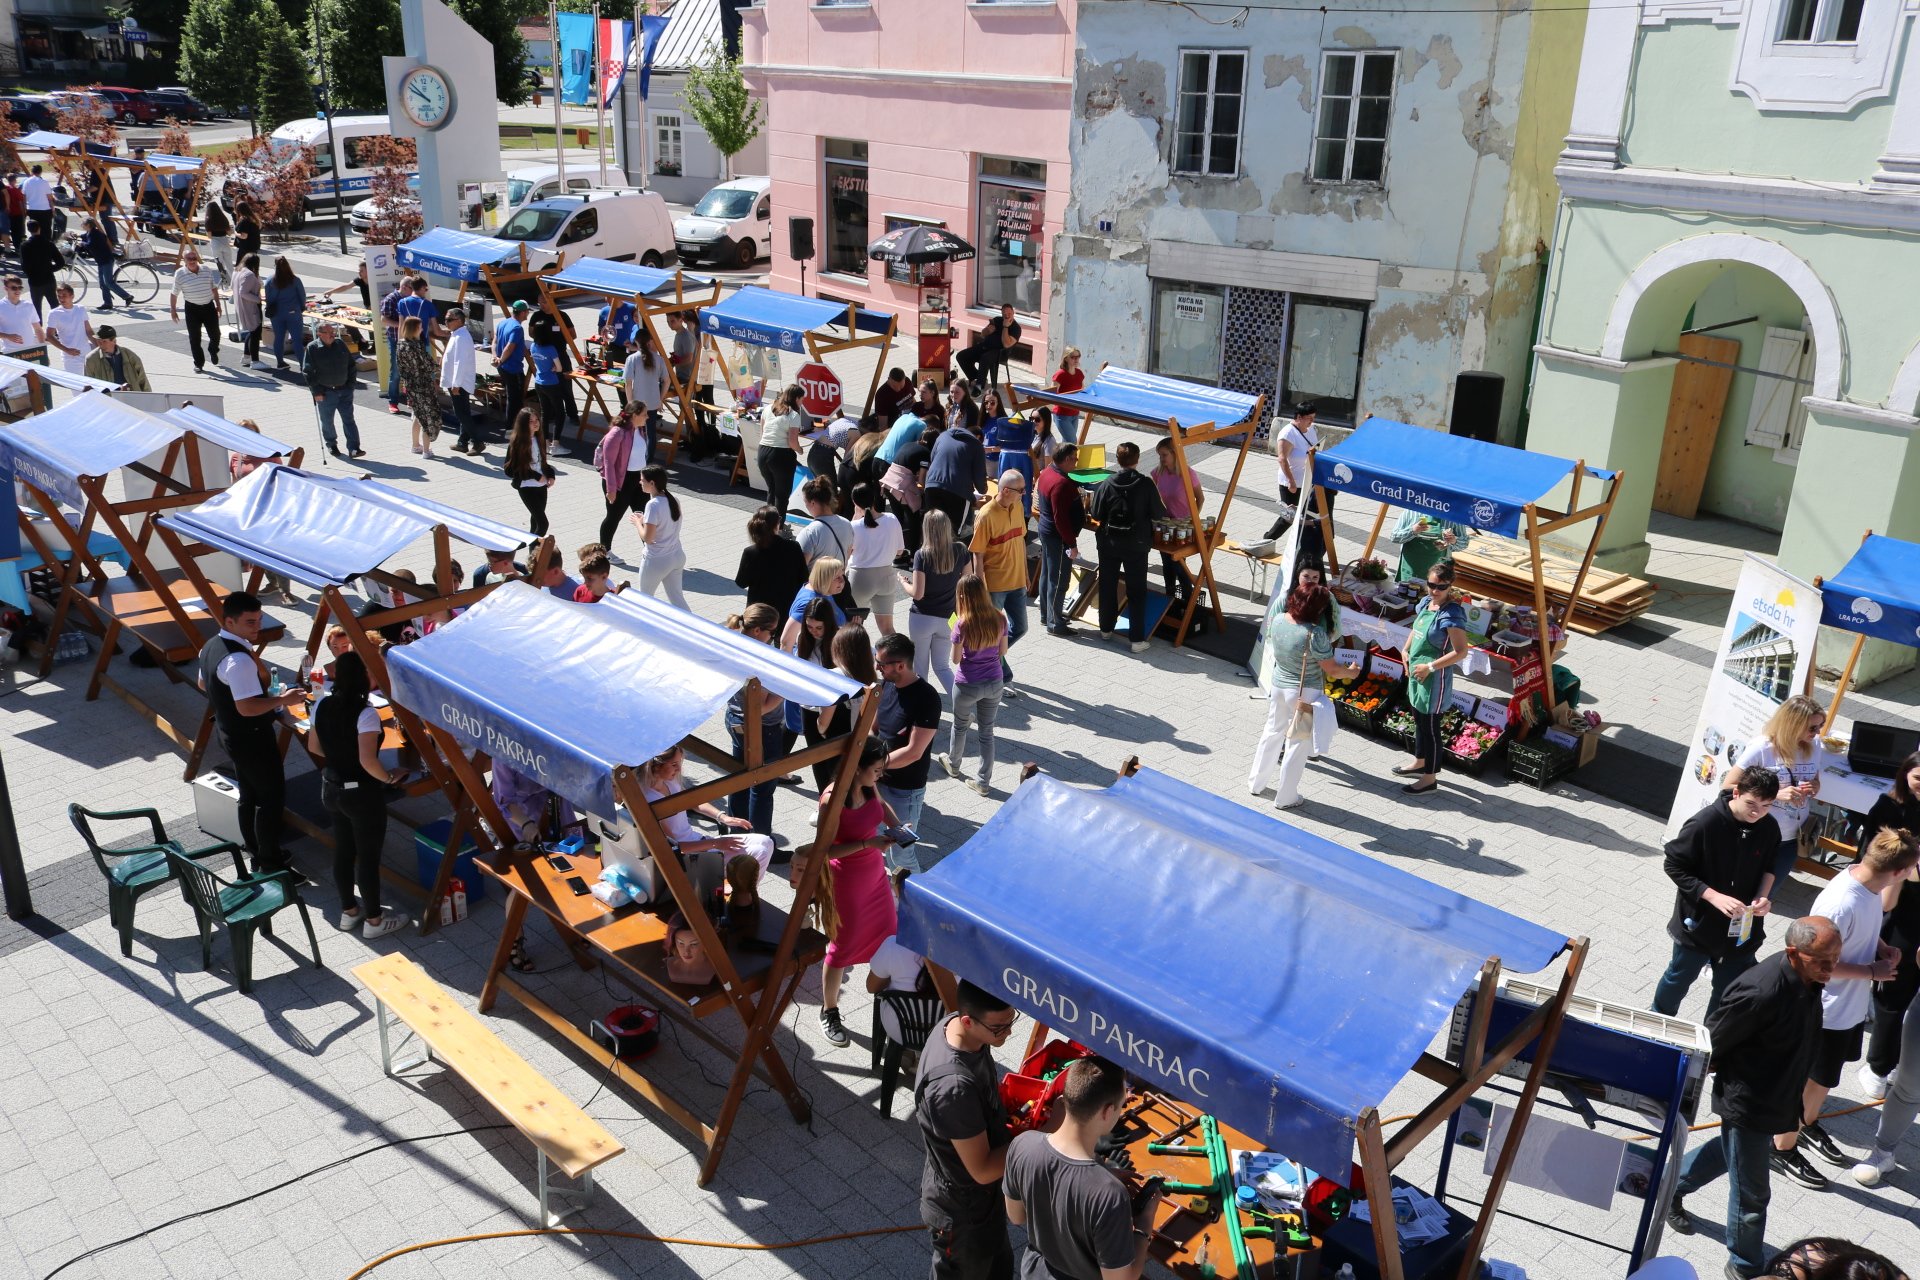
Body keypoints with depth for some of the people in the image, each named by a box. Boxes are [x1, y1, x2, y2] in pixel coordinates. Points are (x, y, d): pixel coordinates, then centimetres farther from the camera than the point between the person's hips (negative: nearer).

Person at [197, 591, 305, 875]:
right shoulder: (239, 659, -29)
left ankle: (257, 857, 31)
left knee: (249, 796, 20)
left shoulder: (211, 646, 3)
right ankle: (270, 864, 7)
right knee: (272, 798, 1)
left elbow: (203, 684, 19)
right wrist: (282, 700, -21)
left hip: (229, 732, 10)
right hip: (252, 737, -10)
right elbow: (248, 708, -32)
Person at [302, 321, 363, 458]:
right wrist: (316, 391, -12)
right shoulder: (312, 348, -8)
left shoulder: (340, 344, 4)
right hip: (325, 392, -2)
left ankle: (353, 448, -3)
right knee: (327, 421, 11)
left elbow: (351, 365, 11)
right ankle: (331, 444, 31)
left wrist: (351, 385, 5)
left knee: (349, 419, -1)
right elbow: (308, 372, -8)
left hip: (344, 390, 3)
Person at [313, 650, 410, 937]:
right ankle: (374, 921, 19)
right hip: (362, 793, -7)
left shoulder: (321, 706, -3)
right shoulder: (365, 715, -25)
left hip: (332, 788, 7)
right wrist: (389, 777, -12)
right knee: (368, 856, 6)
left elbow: (315, 747, 9)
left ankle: (349, 911, 36)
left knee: (343, 850, 21)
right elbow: (367, 760, -29)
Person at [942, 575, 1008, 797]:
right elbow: (1003, 650, 3)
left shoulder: (963, 624, -22)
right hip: (994, 683, 3)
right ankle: (984, 782, 19)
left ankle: (954, 765, 45)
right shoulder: (999, 618, -9)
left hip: (968, 686, -3)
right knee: (987, 731, 14)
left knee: (960, 726, 22)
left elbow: (955, 659, -13)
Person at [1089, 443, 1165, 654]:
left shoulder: (1106, 485, -9)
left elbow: (1095, 514, -5)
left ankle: (1106, 629, 32)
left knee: (1108, 586, 18)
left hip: (1109, 544, 2)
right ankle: (1137, 639, 3)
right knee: (1136, 591, 5)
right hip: (1136, 546, -2)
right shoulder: (1146, 485, -13)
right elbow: (1158, 514, -8)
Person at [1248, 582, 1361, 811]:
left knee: (1272, 732, 24)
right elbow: (1332, 670, -18)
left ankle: (1255, 782, 37)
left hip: (1278, 686, 6)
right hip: (1304, 694, -6)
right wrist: (1351, 672, 3)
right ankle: (1285, 798, 19)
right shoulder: (1315, 635, -27)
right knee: (1298, 745, 8)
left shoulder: (1278, 621, -8)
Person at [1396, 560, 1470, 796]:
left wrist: (1430, 667, -22)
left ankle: (1430, 779, 16)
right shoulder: (1426, 602, 2)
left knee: (1430, 726, 3)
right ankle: (1419, 764, 43)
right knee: (1419, 720, 24)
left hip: (1434, 678, -9)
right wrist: (1406, 651, 7)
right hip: (1416, 673, 9)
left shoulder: (1452, 614, -23)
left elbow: (1461, 652, -24)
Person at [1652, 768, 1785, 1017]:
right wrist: (1714, 896, -27)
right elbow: (1674, 866, -19)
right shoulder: (1705, 823, -26)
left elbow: (1769, 867, 8)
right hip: (1698, 922, -3)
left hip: (1740, 928, 3)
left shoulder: (1769, 828, -10)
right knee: (1680, 978, 20)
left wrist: (1764, 896, -12)